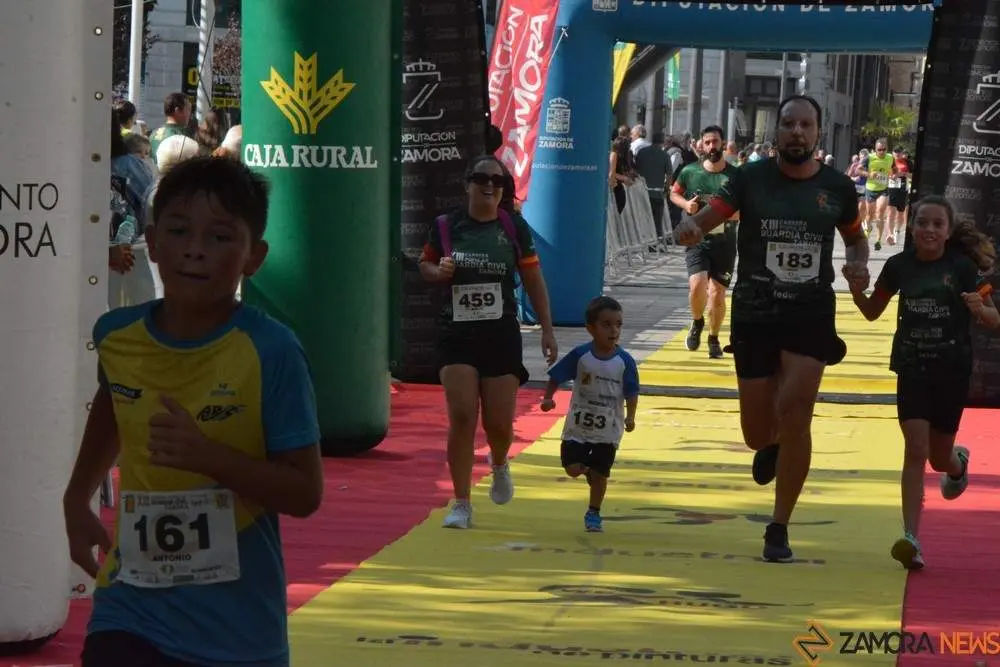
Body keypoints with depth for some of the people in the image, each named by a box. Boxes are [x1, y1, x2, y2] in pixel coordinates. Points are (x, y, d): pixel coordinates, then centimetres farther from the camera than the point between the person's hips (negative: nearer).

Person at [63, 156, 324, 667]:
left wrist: (209, 456, -26)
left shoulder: (272, 352, -14)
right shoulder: (117, 337, -1)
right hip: (132, 611, 2)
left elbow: (306, 493, -14)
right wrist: (77, 498, 22)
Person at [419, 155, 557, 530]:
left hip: (501, 334, 0)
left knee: (499, 422, 1)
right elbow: (424, 265, 14)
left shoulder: (514, 228, 0)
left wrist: (547, 330, 3)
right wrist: (440, 271, -10)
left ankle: (499, 464, 38)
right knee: (461, 418, -10)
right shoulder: (446, 227, 0)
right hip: (457, 334, 0)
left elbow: (533, 281, 6)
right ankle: (462, 505, -1)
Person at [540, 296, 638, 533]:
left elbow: (631, 393, -3)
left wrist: (630, 417, -9)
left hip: (608, 430, 0)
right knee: (573, 469, -4)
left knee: (600, 474, 4)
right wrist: (548, 398, -14)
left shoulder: (624, 361, -11)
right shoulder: (580, 355, -12)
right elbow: (556, 377, -2)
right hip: (578, 426, 0)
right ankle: (589, 470, 31)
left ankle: (593, 514, 22)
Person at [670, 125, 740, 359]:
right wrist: (685, 204, -5)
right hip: (697, 239, 0)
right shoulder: (690, 172, 0)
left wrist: (737, 212, -18)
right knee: (697, 284, -19)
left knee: (718, 293, 4)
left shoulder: (736, 176, -2)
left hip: (724, 241, 0)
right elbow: (674, 193, 16)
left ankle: (714, 339, 24)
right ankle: (697, 322, 12)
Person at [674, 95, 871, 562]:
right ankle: (771, 446, 47)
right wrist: (691, 229, -35)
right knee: (757, 433, 6)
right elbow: (709, 217, -11)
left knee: (794, 414, -15)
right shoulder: (751, 179, -3)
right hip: (754, 314, 0)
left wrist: (859, 262, -4)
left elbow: (855, 236, 19)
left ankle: (779, 529, -3)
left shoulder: (837, 187, 2)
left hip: (811, 316, 0)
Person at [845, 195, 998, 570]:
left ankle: (958, 463, 53)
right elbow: (872, 311, 12)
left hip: (952, 372, -1)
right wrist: (855, 287, -7)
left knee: (939, 457, 14)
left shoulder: (962, 267, -8)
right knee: (916, 450, -13)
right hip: (912, 369, 1)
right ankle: (911, 539, -17)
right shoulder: (900, 265, -1)